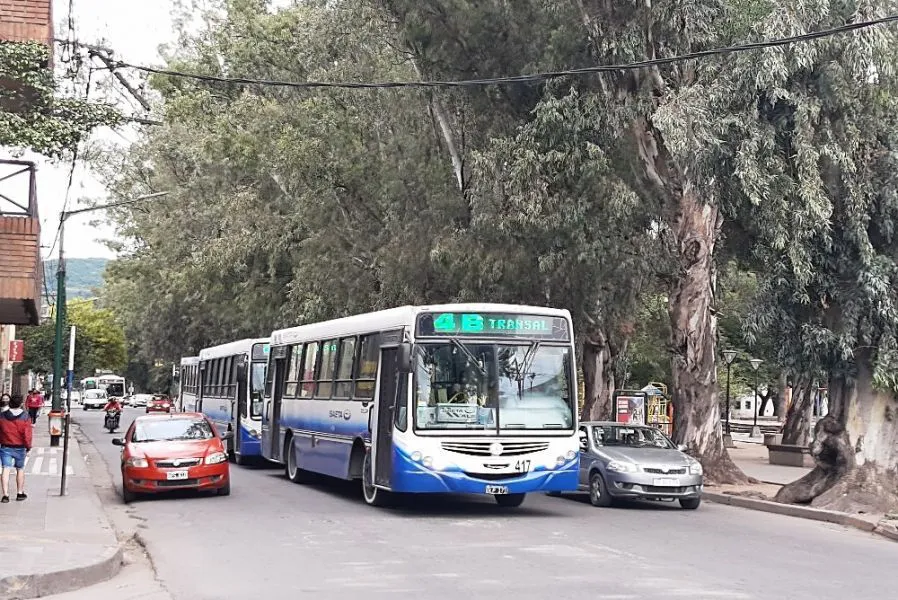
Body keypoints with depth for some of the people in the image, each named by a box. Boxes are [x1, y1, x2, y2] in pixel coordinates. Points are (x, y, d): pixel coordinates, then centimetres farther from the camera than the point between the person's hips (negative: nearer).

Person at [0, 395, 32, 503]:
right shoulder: (25, 417, -10)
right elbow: (27, 434, -13)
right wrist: (28, 447, -3)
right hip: (20, 448, -1)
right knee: (20, 469, 15)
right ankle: (20, 493, 23)